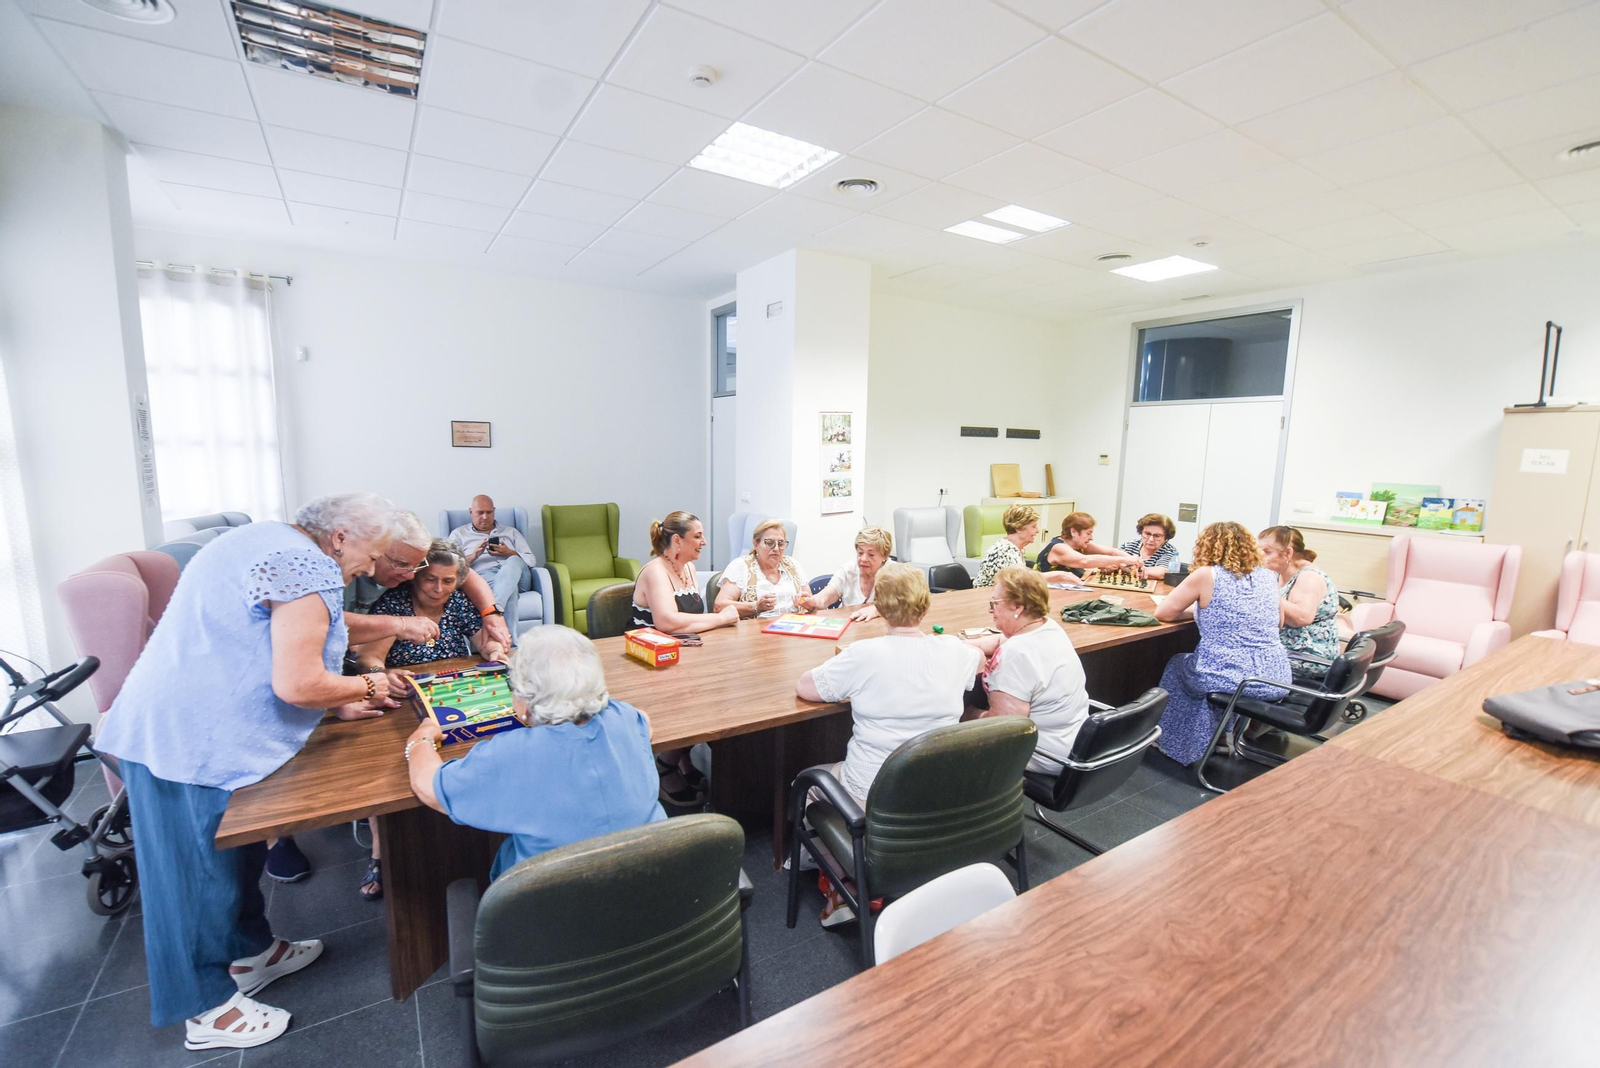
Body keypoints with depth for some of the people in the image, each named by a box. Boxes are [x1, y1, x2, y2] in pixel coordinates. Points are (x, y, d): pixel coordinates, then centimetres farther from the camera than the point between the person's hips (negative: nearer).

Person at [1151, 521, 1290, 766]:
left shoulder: (1206, 575, -9)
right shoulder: (1268, 577, 8)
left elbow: (1163, 613, -4)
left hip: (1233, 677, -6)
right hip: (1276, 680, 6)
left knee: (1177, 665, 25)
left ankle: (1178, 745, 35)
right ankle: (1220, 735, 39)